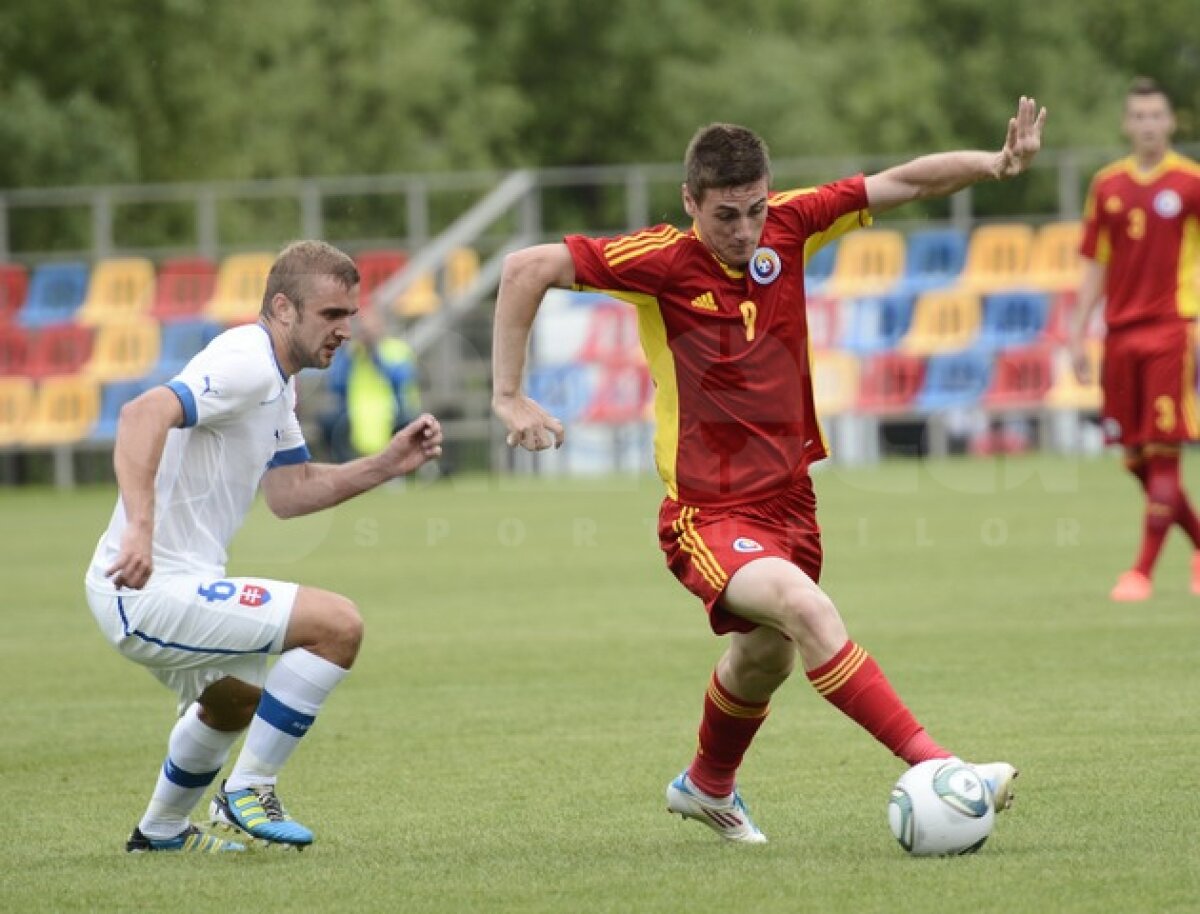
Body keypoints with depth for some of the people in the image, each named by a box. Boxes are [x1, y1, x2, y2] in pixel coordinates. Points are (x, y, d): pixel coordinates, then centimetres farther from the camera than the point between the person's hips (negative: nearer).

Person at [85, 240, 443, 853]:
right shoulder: (247, 364, -18)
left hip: (146, 592, 11)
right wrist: (138, 526, -43)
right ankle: (248, 791, -7)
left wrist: (386, 465, 9)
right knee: (338, 625, -17)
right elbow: (143, 414, -32)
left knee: (237, 699, 35)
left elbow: (288, 493, 19)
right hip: (152, 589, -11)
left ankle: (161, 832, 50)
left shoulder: (276, 382, 15)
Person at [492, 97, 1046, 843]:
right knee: (807, 608, -32)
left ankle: (708, 786, 54)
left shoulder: (787, 226, -4)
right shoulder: (662, 261, -17)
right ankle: (934, 768, -36)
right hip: (708, 514, -7)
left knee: (767, 656, 26)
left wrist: (997, 163, -14)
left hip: (788, 497, 7)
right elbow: (528, 268, -19)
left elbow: (903, 183, 1)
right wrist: (509, 396, -20)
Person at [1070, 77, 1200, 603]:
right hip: (1120, 330, 4)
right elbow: (1095, 266, 14)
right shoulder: (1108, 185, 9)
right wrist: (1079, 336, 11)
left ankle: (1143, 571, -5)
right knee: (1135, 457, 5)